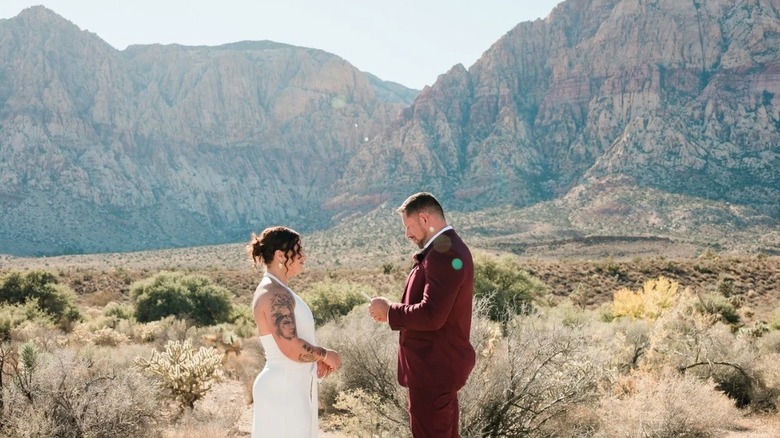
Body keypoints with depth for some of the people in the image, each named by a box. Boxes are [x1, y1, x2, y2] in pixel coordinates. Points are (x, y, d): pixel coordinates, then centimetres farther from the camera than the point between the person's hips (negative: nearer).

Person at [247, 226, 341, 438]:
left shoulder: (275, 290, 12)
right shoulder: (276, 293, -19)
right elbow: (292, 347, -27)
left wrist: (317, 359, 9)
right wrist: (325, 354, -12)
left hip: (289, 386, 10)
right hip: (283, 389, -10)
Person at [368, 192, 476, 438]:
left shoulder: (443, 254, -22)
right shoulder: (449, 249, 11)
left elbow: (431, 316, -29)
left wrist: (389, 310, -14)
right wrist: (393, 313, 5)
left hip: (434, 367, -11)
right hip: (441, 363, 11)